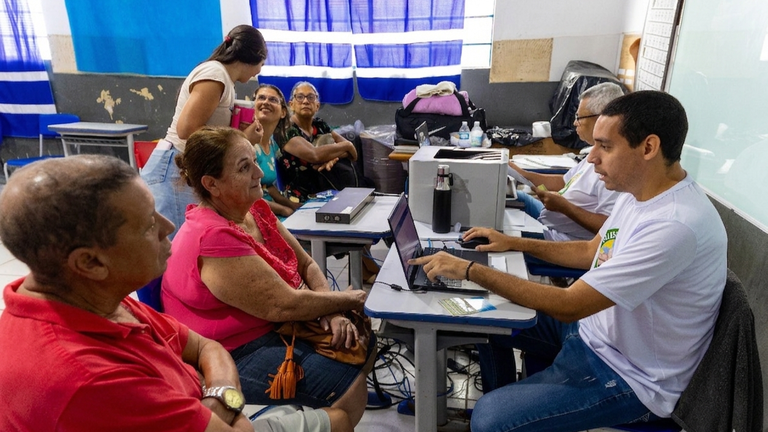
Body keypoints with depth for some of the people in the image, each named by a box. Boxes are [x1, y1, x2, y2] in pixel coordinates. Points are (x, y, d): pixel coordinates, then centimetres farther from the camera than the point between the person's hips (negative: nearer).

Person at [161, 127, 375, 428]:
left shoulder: (255, 210, 1)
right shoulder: (214, 238, -27)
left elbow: (306, 264, 3)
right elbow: (283, 305, -26)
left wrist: (331, 311, -14)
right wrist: (349, 300, -13)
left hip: (274, 328, 9)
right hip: (234, 357, -9)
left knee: (363, 344, 12)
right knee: (348, 385, -19)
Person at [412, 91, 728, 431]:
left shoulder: (674, 225, -32)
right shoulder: (639, 193, -2)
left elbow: (568, 306, -32)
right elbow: (593, 252, 14)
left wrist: (470, 270, -26)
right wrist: (514, 243, 9)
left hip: (631, 378, -9)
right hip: (595, 328, 9)